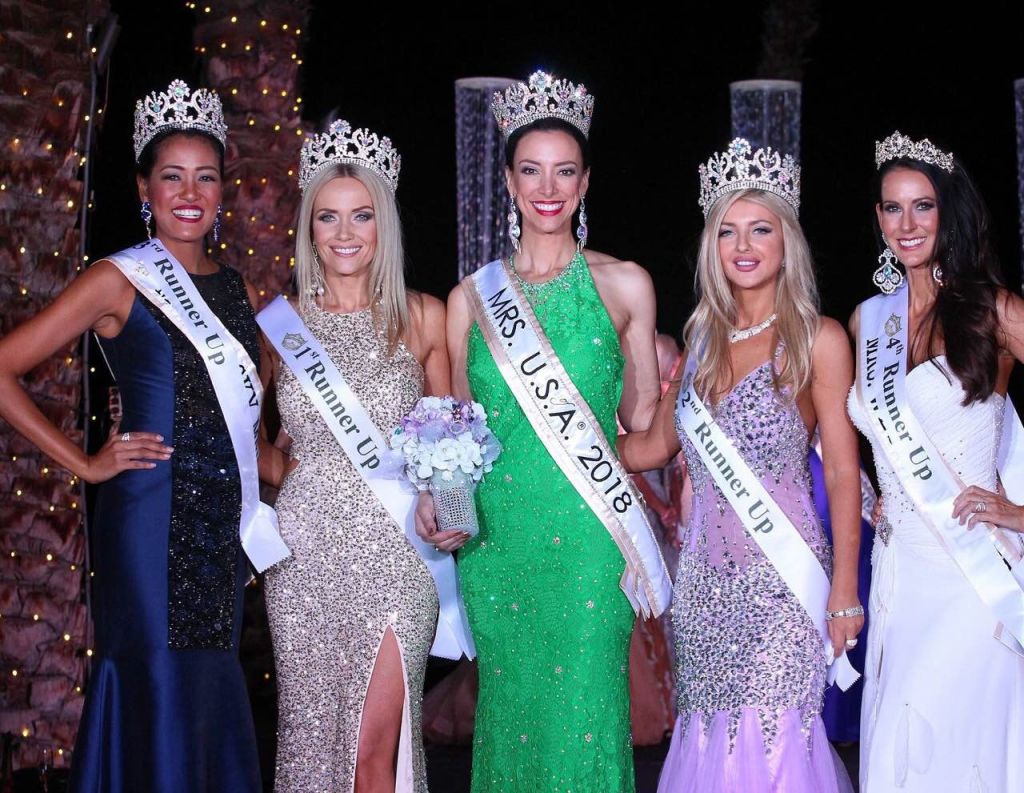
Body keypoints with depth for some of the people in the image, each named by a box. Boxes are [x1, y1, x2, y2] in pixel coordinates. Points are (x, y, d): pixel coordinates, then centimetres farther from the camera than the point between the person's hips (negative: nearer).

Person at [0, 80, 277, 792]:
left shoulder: (237, 291, 13)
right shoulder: (120, 280, -4)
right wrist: (86, 464, -8)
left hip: (224, 520, 6)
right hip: (151, 519, -6)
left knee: (216, 701, 9)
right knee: (160, 695, -3)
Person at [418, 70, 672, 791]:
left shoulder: (624, 285, 3)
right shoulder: (471, 297, 8)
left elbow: (641, 419, 11)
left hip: (588, 541, -2)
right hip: (496, 537, 2)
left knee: (584, 711, -2)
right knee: (508, 705, 8)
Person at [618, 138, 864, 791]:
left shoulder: (817, 339, -5)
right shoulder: (703, 336, 11)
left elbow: (843, 471, -6)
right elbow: (655, 445, 15)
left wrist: (844, 590, -8)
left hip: (779, 572, -5)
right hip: (707, 571, 5)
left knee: (770, 732, -5)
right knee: (710, 730, 8)